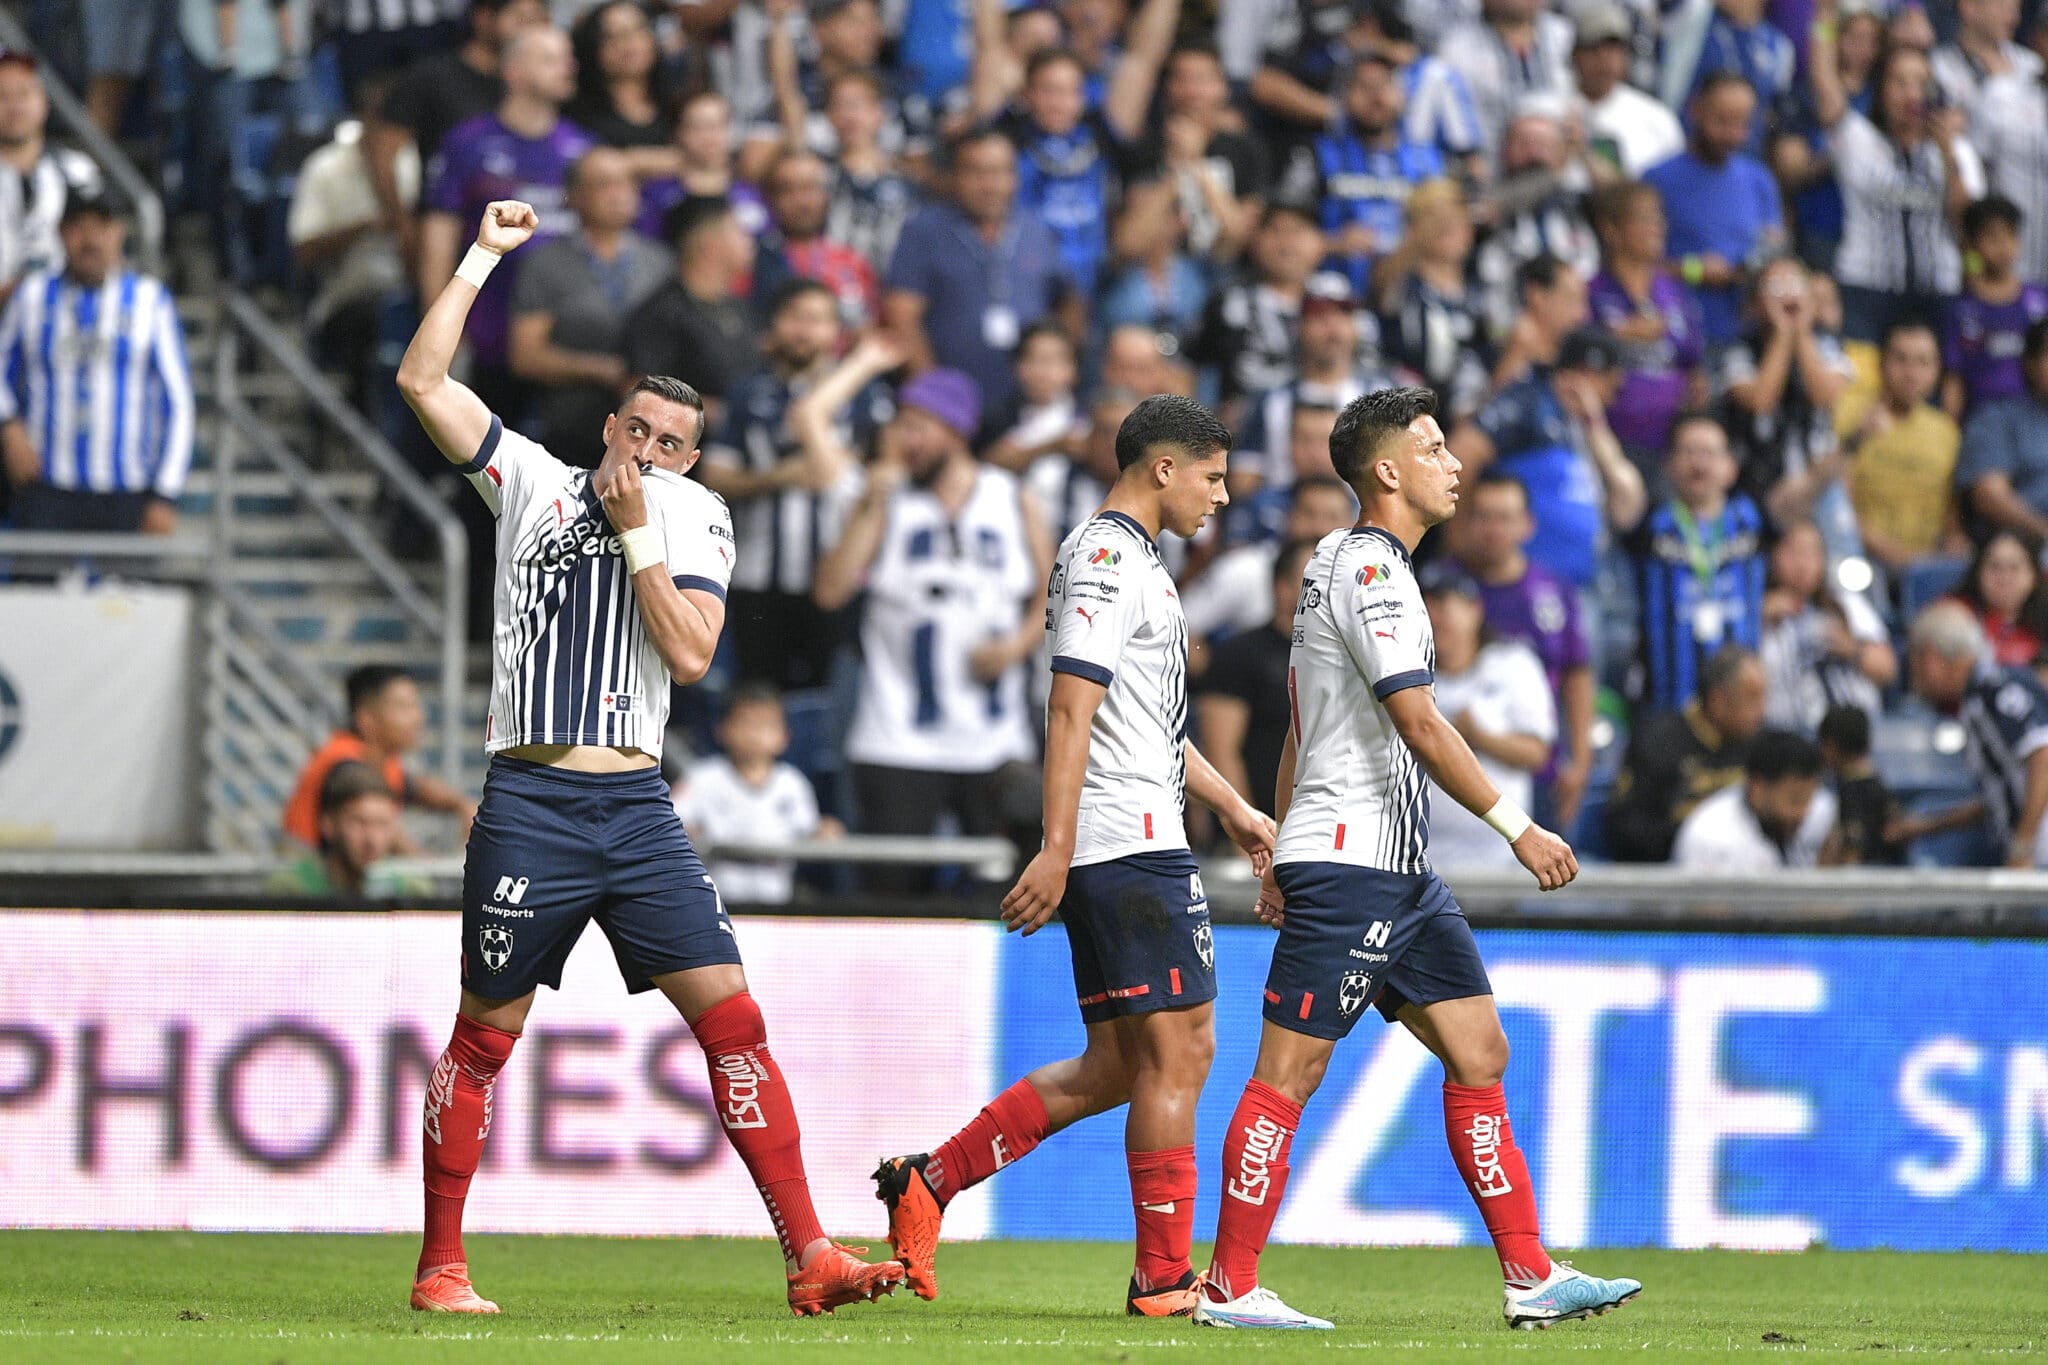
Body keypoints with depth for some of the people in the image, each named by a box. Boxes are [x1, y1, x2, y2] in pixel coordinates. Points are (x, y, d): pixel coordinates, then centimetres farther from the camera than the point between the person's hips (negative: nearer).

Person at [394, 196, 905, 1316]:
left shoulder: (692, 517, 11)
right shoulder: (531, 483, 9)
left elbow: (690, 652, -2)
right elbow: (422, 380, 1)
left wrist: (636, 531, -7)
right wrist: (483, 257, 1)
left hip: (637, 806, 2)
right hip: (529, 807, -1)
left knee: (731, 1019, -7)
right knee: (483, 1038, 3)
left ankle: (808, 1257, -10)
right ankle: (439, 1267, 14)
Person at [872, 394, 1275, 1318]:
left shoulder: (1133, 559, 21)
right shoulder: (1106, 560, -12)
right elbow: (1072, 712, -19)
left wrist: (1230, 806, 35)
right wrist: (1054, 854, -24)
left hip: (1142, 843, 10)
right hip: (1129, 850, -10)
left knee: (1114, 1068, 11)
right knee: (1172, 1056, -7)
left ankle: (930, 1181, 12)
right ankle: (1164, 1277, -4)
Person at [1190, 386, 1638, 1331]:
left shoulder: (1342, 564, 18)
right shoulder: (1369, 569, -13)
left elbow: (1299, 729, 22)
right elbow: (1420, 726, -20)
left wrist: (1279, 857, 24)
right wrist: (1515, 827, -18)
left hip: (1400, 872, 10)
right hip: (1347, 860, -10)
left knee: (1479, 1054, 6)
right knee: (1290, 1070, -6)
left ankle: (1530, 1278, 5)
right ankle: (1230, 1288, -2)